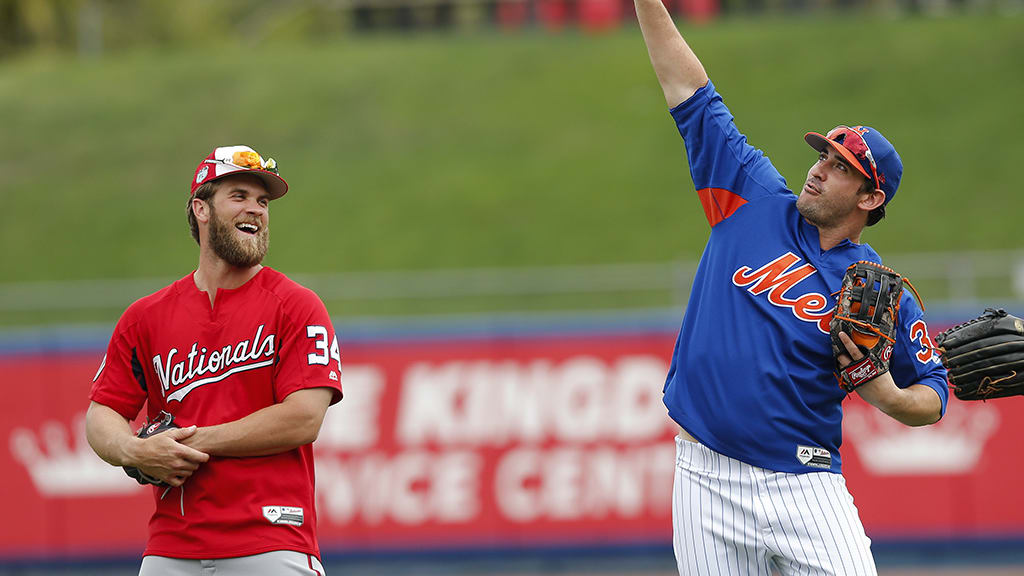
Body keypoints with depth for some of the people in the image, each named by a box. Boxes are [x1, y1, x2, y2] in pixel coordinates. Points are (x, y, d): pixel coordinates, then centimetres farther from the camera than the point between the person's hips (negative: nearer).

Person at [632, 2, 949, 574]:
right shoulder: (755, 201, 6)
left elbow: (934, 398, 6)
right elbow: (689, 89, 9)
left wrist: (887, 396, -15)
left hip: (803, 484, -2)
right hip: (707, 479, 2)